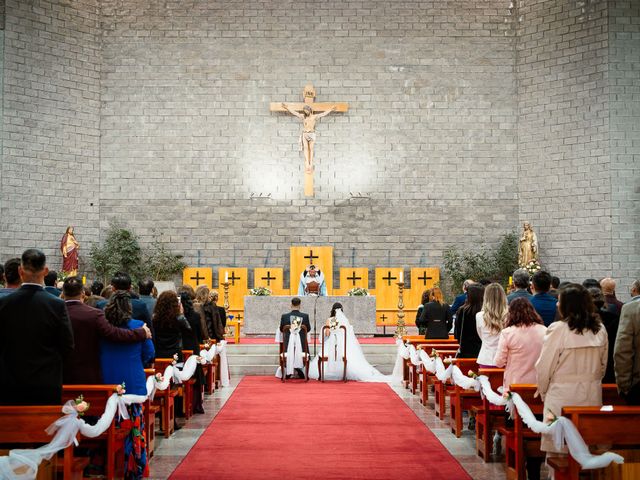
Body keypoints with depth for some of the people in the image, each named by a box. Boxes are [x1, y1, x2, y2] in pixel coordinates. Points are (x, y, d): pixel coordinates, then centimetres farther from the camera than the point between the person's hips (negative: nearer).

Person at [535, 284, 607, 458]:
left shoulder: (557, 329, -12)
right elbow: (603, 365, 13)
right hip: (592, 396, 5)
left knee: (558, 451, 2)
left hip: (563, 396, -4)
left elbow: (544, 367, -6)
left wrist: (543, 392, 9)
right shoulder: (600, 330, 2)